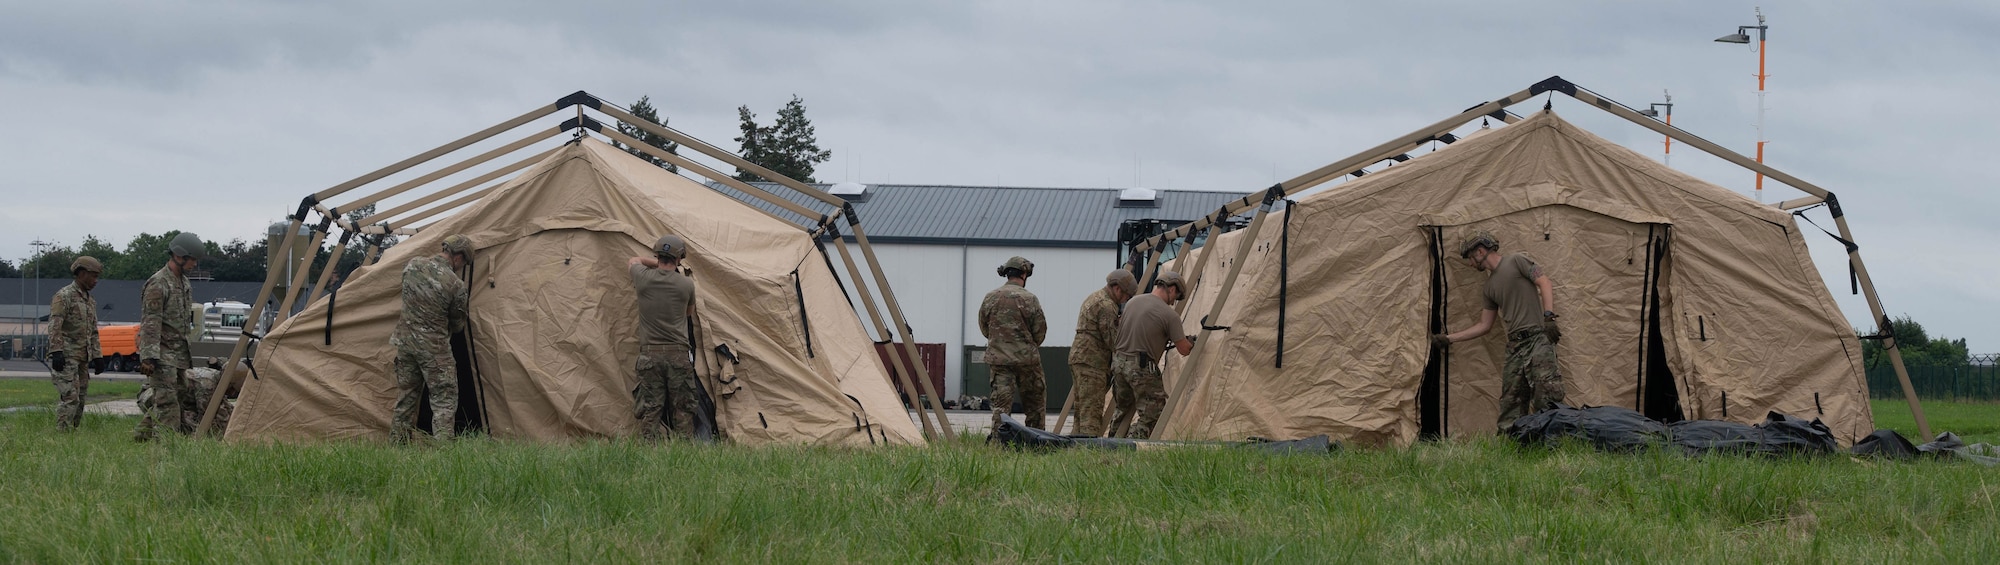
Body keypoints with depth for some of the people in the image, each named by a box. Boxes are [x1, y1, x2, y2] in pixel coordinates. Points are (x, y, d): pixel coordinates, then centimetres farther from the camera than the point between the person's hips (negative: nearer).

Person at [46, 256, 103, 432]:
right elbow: (54, 327, -15)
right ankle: (62, 433, -15)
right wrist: (56, 352, -23)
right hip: (66, 357, -8)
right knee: (69, 398, -14)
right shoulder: (64, 296, -8)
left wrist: (97, 357, 17)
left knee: (80, 398, 6)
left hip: (83, 358, 8)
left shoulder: (90, 301, 19)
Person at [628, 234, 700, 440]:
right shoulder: (686, 284, -2)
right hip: (679, 354, -1)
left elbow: (633, 261, 23)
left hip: (650, 354, 1)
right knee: (682, 411, 4)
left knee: (649, 410, 1)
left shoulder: (644, 278, -1)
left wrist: (657, 263, 27)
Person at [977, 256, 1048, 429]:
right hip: (1026, 357, -2)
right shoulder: (1029, 299, -9)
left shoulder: (990, 298, 2)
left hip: (998, 358, 3)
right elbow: (1040, 331, -3)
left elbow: (984, 329, 11)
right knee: (1035, 402, 11)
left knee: (1001, 403, 2)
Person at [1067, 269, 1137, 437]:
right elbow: (1112, 340, -15)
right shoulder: (1106, 305, -13)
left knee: (1082, 409, 10)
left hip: (1079, 356, 10)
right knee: (1092, 410, -15)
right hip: (1091, 361, -10)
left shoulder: (1093, 298, 21)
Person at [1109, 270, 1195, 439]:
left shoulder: (1132, 302, 10)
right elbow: (1184, 350, -4)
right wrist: (1191, 342, 21)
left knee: (1124, 409, 23)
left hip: (1119, 361, 7)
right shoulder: (1169, 315, -9)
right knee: (1151, 415, 0)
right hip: (1142, 368, -7)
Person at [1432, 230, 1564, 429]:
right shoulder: (1490, 287, 23)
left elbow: (1545, 283, -4)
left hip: (1538, 339, -8)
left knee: (1546, 399, -18)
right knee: (1511, 406, 0)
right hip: (1514, 347, 8)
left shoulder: (1516, 261, 3)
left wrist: (1548, 317, -16)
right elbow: (1484, 325, 26)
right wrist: (1448, 339, 26)